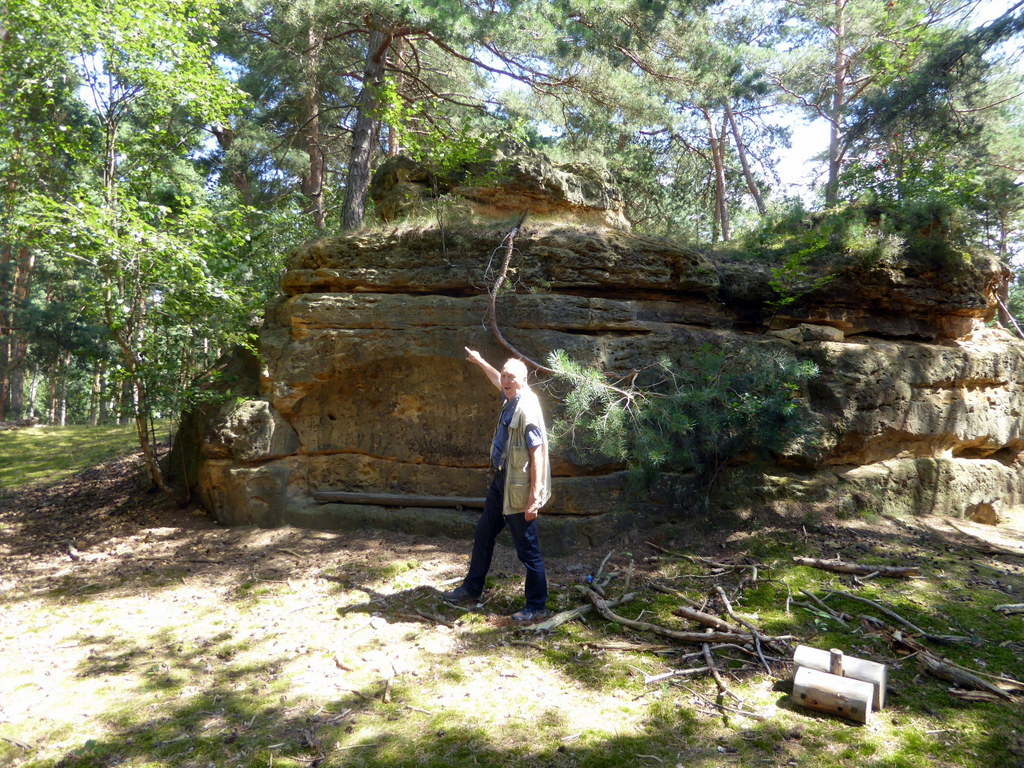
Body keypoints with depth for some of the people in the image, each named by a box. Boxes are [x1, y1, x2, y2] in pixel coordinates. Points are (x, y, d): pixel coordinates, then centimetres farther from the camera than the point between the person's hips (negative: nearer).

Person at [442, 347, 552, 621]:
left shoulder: (527, 409, -21)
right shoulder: (510, 398, 5)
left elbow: (537, 455, -23)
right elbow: (498, 380, 30)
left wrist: (534, 498, -25)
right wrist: (480, 362, 44)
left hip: (519, 488, -10)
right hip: (501, 480, 10)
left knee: (527, 548, 0)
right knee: (484, 533, 20)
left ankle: (537, 607, 14)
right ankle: (471, 588, 37)